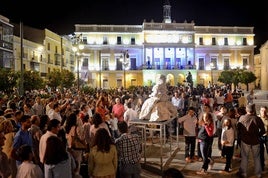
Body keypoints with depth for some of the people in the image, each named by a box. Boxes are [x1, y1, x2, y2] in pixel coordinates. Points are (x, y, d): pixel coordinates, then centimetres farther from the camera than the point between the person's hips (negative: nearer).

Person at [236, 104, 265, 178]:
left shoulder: (242, 118, -10)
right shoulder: (257, 119, -9)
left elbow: (238, 128, -1)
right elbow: (263, 131, -4)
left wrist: (241, 136, 14)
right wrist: (257, 135, 12)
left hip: (245, 141, -1)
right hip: (255, 141, 1)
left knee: (244, 157, 11)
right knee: (257, 158, 15)